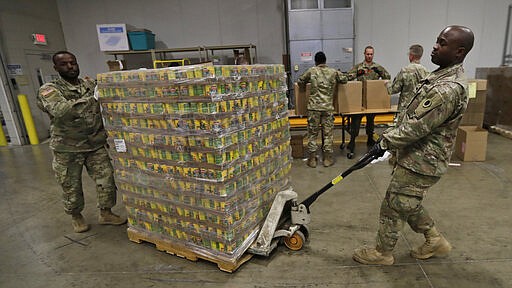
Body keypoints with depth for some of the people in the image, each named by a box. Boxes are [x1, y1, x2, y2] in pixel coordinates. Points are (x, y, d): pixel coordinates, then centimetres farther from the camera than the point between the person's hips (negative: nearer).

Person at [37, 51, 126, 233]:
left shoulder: (91, 84, 6)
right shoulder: (49, 90, -7)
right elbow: (60, 111, -27)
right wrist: (91, 97, -32)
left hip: (96, 145, 3)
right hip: (67, 150, -3)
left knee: (107, 181, 5)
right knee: (71, 187, 12)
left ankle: (105, 213, 27)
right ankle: (76, 216, 37)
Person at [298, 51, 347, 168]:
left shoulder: (312, 71, 3)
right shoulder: (333, 72, 6)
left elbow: (300, 82, 11)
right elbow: (344, 80, 20)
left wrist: (307, 85, 30)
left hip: (314, 107, -1)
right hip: (328, 107, 1)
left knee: (312, 133, 7)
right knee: (328, 134, 8)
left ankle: (312, 159, 11)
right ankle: (327, 158, 15)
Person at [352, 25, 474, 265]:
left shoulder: (448, 89, -26)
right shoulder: (443, 76, 9)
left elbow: (417, 126, -25)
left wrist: (385, 143, -16)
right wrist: (391, 134, 15)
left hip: (421, 162, -10)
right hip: (418, 156, 10)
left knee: (393, 206, 5)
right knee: (408, 203, 24)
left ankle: (382, 253, 24)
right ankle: (435, 240, 41)